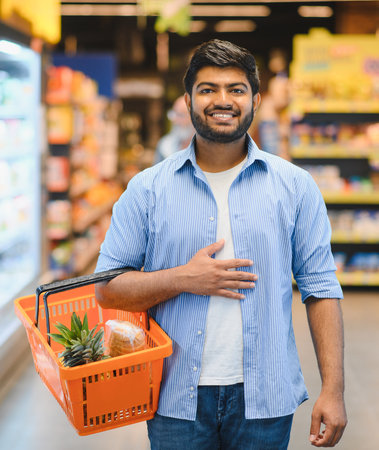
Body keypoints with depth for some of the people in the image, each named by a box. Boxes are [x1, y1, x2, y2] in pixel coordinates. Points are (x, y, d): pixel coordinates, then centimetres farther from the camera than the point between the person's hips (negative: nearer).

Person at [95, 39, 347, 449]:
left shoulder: (295, 186, 2)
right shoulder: (147, 189, 1)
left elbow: (320, 288, 1)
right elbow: (107, 288, 1)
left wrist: (333, 389, -6)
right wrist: (183, 279, -14)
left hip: (264, 399, 1)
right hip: (177, 399, 0)